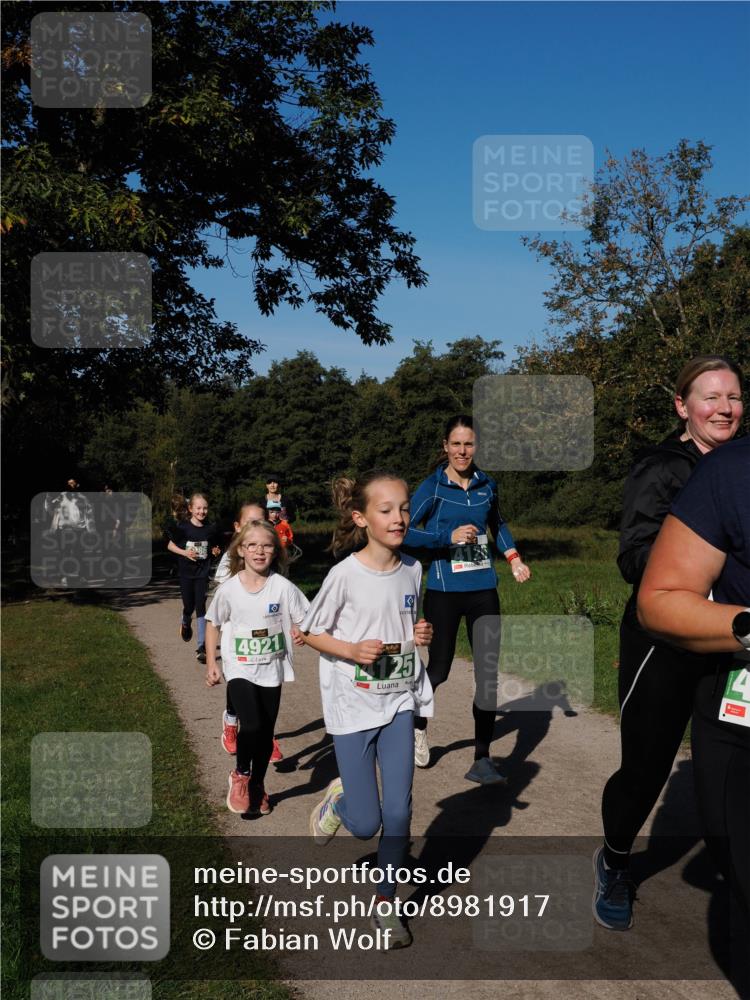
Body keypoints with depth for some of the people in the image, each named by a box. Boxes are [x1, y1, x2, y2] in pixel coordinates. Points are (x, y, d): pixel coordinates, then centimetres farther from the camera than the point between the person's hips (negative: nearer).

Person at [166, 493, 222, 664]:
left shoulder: (211, 529, -2)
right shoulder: (182, 527, -7)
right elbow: (170, 545, 1)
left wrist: (216, 551, -9)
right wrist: (184, 552, -15)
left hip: (202, 573, 0)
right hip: (186, 572, 0)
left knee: (201, 608, -6)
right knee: (189, 607, 10)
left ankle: (202, 647, -5)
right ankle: (185, 624, 47)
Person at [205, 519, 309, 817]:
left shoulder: (282, 587, -10)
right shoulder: (229, 589, -7)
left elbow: (304, 619, -5)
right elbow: (213, 624, 6)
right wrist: (211, 663, 2)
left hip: (272, 670, 1)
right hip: (240, 669, -1)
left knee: (266, 733, 10)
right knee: (251, 725, -19)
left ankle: (257, 786, 35)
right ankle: (240, 775, 10)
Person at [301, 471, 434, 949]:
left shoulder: (413, 570, -1)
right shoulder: (346, 574, -15)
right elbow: (312, 632, -6)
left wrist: (421, 634, -6)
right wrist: (353, 651, -22)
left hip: (399, 701, 4)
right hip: (352, 705, -3)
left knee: (398, 813, 3)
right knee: (365, 824, 1)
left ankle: (387, 902, 25)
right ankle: (338, 799, 36)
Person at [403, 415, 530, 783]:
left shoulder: (486, 485, 6)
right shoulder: (432, 488, -7)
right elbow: (403, 531, -16)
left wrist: (513, 558, 11)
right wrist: (449, 536, -25)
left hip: (483, 590, 4)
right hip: (444, 591, -3)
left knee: (488, 672, 0)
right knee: (439, 668, 7)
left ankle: (482, 761, 11)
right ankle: (418, 726, 39)